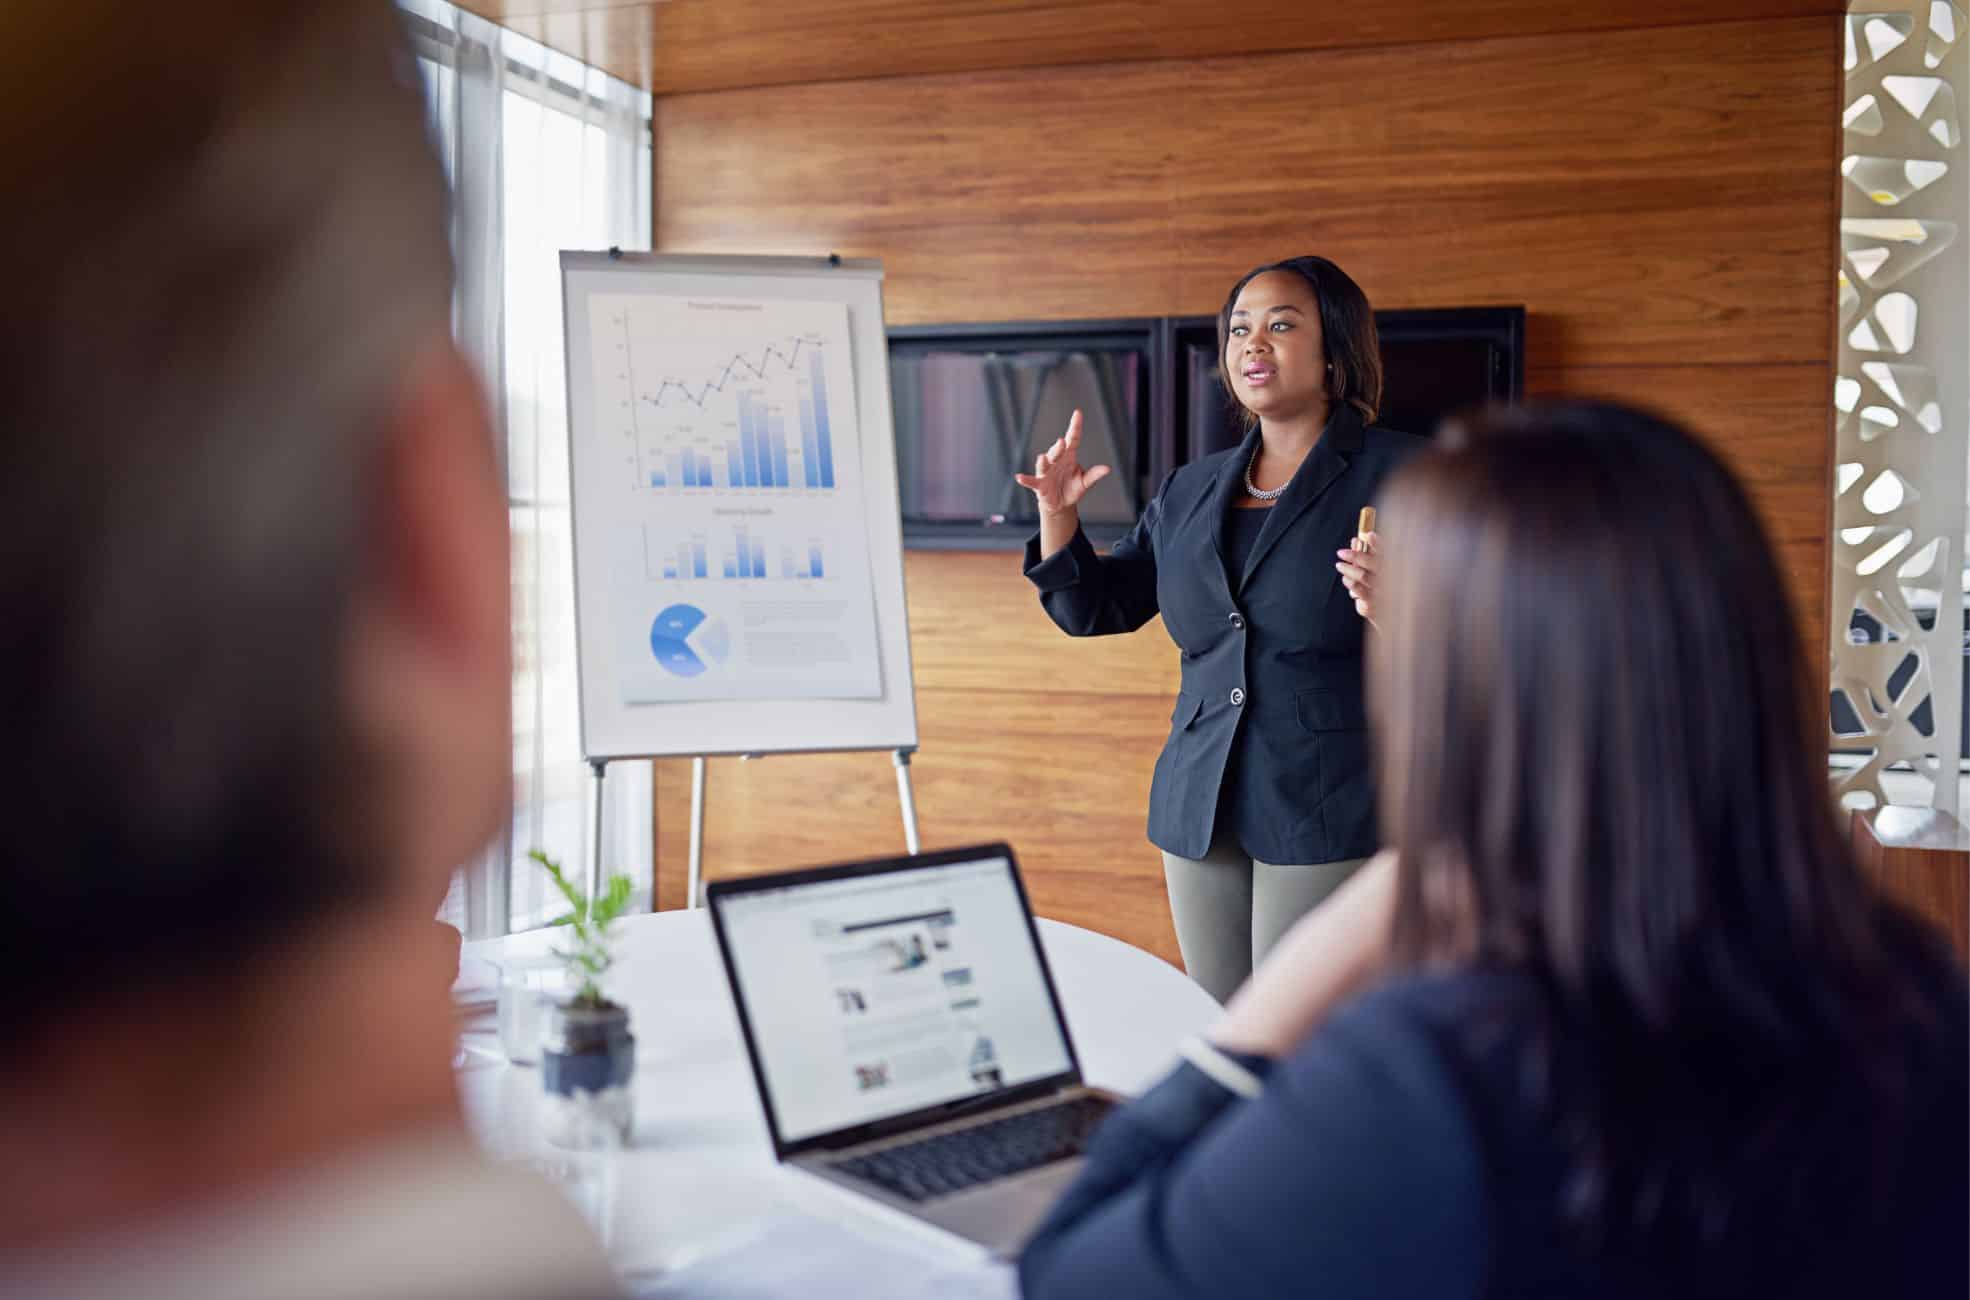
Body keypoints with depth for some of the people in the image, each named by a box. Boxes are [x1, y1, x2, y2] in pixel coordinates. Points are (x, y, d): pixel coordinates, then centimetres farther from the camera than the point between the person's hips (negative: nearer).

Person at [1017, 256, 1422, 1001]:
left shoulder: (1399, 473, -3)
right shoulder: (1190, 493, 13)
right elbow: (1095, 609, 18)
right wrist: (1057, 514, 3)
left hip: (1330, 819, -5)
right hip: (1201, 815, 5)